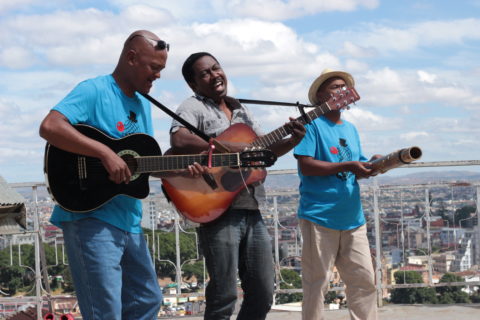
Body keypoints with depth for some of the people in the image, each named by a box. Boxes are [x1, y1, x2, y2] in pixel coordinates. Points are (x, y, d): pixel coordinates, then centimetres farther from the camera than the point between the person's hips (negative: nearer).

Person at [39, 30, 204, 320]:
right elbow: (49, 127, -26)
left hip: (129, 222, 9)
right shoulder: (95, 91, -10)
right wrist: (105, 153, -27)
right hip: (91, 218, -9)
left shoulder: (143, 104, 16)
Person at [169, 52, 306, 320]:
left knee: (263, 295, 9)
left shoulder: (240, 111, 20)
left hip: (251, 209, 7)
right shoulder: (193, 108, -3)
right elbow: (179, 140, -24)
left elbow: (267, 149, 22)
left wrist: (293, 141, 2)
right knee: (224, 297, -9)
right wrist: (230, 148, -22)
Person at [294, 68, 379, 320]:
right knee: (317, 283, -2)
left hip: (352, 219, 7)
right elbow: (307, 166, -14)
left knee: (364, 280, 5)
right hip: (319, 217, -7)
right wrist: (347, 166, -17)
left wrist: (371, 165, 0)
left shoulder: (350, 129, 20)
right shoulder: (312, 124, -3)